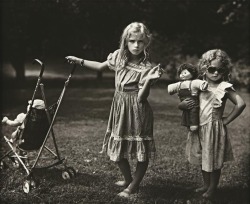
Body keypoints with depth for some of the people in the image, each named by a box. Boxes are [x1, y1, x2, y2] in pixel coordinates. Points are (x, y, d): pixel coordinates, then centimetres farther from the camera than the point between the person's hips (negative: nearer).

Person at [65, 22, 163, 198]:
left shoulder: (146, 68, -17)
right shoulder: (119, 56, -3)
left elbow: (141, 98, -20)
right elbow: (101, 66, 16)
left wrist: (149, 80, -35)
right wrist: (79, 61, 16)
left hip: (137, 112, -5)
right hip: (119, 109, 5)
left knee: (142, 151, 3)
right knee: (117, 148, 14)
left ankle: (133, 186, 23)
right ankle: (128, 179, 37)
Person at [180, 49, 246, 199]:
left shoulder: (224, 87, -11)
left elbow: (241, 104, -19)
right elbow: (181, 104, 7)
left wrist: (227, 120, -13)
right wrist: (183, 105, -17)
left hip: (215, 128, -5)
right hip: (199, 127, 5)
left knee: (214, 161, 7)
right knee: (203, 159, 17)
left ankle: (213, 188, 25)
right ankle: (206, 185, 35)